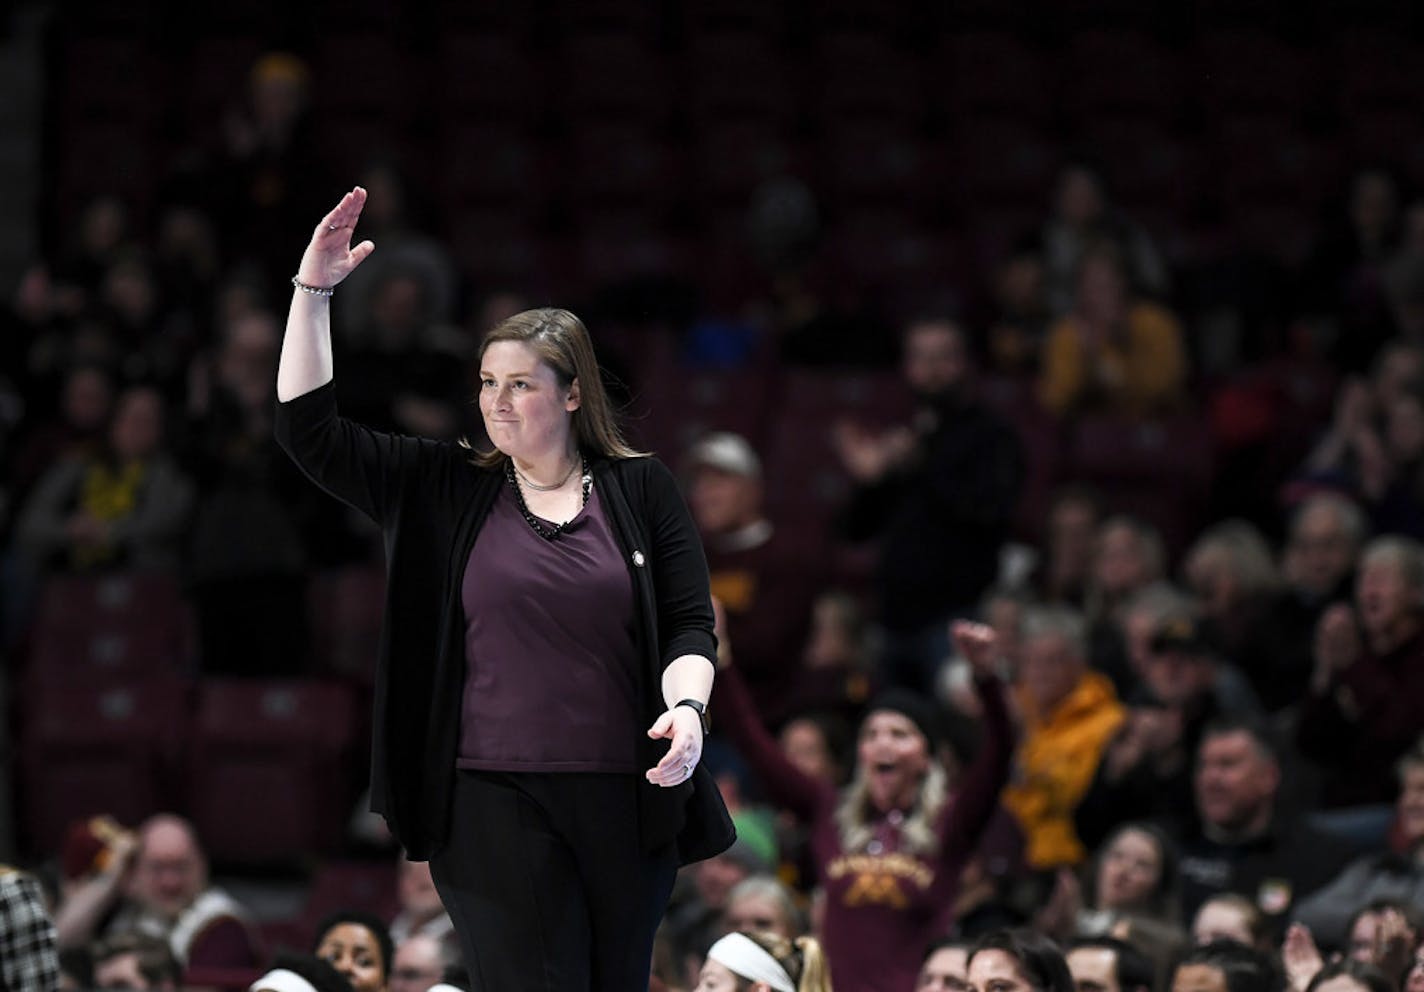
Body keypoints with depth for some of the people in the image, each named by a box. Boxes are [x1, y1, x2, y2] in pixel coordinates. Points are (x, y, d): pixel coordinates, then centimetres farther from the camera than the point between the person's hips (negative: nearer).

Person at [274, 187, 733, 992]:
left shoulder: (641, 491, 7)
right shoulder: (444, 491, 8)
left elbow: (690, 623, 5)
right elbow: (311, 432, 3)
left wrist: (686, 707, -15)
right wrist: (313, 292, -3)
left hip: (627, 800, 1)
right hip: (495, 801, -1)